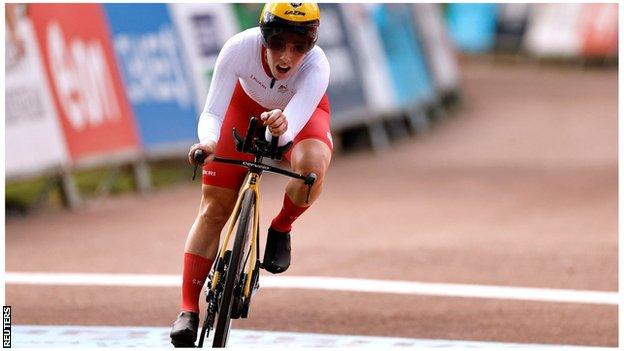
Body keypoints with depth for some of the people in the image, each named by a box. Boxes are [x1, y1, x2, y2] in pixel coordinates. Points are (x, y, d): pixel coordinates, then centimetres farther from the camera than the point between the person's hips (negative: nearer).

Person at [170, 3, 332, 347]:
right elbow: (212, 113, -36)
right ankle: (188, 311, 0)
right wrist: (207, 141, -58)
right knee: (213, 209, -8)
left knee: (312, 165, -35)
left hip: (301, 112, -1)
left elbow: (294, 120, -51)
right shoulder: (239, 49, -37)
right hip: (246, 105, 1)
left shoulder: (316, 67, -39)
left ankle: (281, 229, -4)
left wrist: (281, 127, -75)